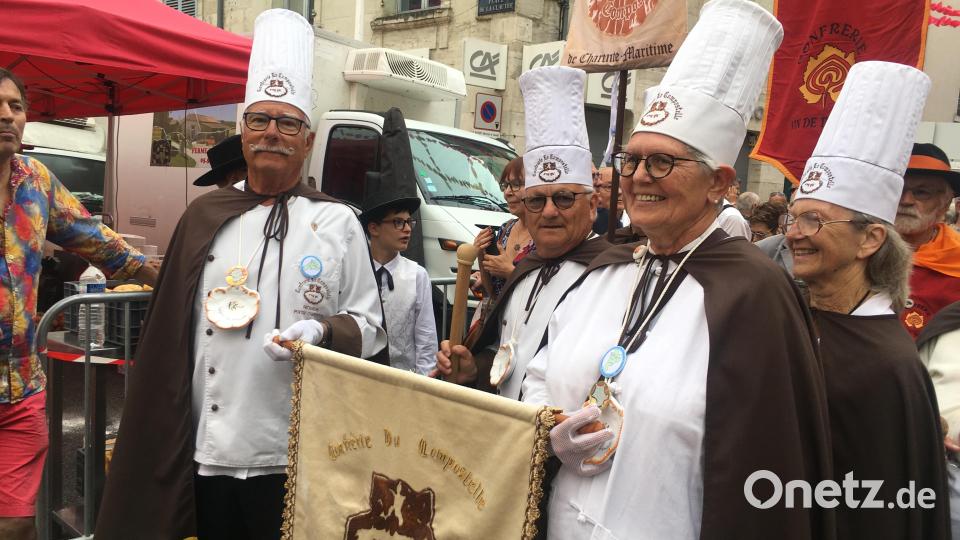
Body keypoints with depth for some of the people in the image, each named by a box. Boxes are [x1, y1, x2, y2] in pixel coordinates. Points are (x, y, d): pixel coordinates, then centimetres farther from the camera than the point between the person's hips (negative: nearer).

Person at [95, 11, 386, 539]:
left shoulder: (338, 222, 0)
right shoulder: (204, 214, 7)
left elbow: (369, 324, 3)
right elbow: (168, 330, 10)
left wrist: (323, 333, -18)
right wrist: (150, 438, 9)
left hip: (295, 456, -2)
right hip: (205, 450, 2)